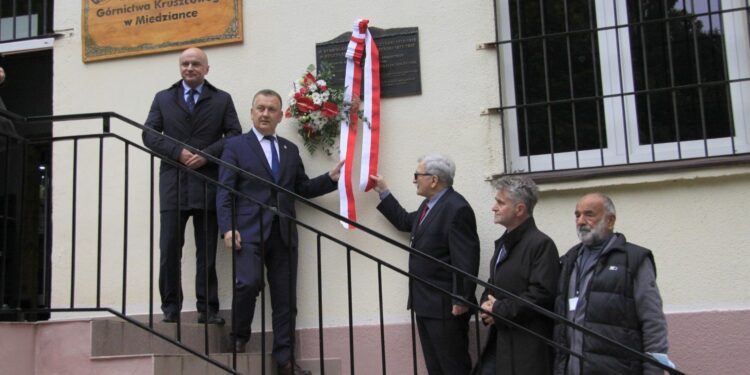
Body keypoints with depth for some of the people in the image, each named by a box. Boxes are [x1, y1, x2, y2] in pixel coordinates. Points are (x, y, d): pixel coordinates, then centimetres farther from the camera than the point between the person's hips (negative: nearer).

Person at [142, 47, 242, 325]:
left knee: (207, 252, 2)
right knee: (169, 250, 0)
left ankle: (208, 309, 7)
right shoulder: (163, 98, 14)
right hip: (173, 184, 1)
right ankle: (170, 307, 8)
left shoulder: (222, 100, 12)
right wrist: (178, 153, -10)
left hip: (207, 184, -1)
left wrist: (206, 154, -12)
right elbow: (149, 134, 5)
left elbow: (234, 135, 2)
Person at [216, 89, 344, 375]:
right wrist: (228, 228, -14)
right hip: (249, 231, -4)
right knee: (249, 282, -23)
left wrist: (330, 178, 2)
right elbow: (224, 192, -2)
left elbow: (302, 189, 18)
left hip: (283, 234, 4)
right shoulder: (235, 146, 5)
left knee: (285, 298, 4)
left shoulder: (290, 150, 18)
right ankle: (239, 337, 2)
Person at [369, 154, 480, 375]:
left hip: (445, 306, -10)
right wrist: (383, 192, 27)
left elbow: (465, 259, -22)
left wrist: (461, 300, -22)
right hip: (425, 303, 10)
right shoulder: (430, 204, 13)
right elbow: (404, 222, 29)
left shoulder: (457, 209, -18)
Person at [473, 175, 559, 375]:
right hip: (499, 340, 8)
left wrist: (500, 310, -16)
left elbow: (542, 294, -21)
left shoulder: (541, 244, -13)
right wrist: (486, 305, 0)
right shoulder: (503, 243, 16)